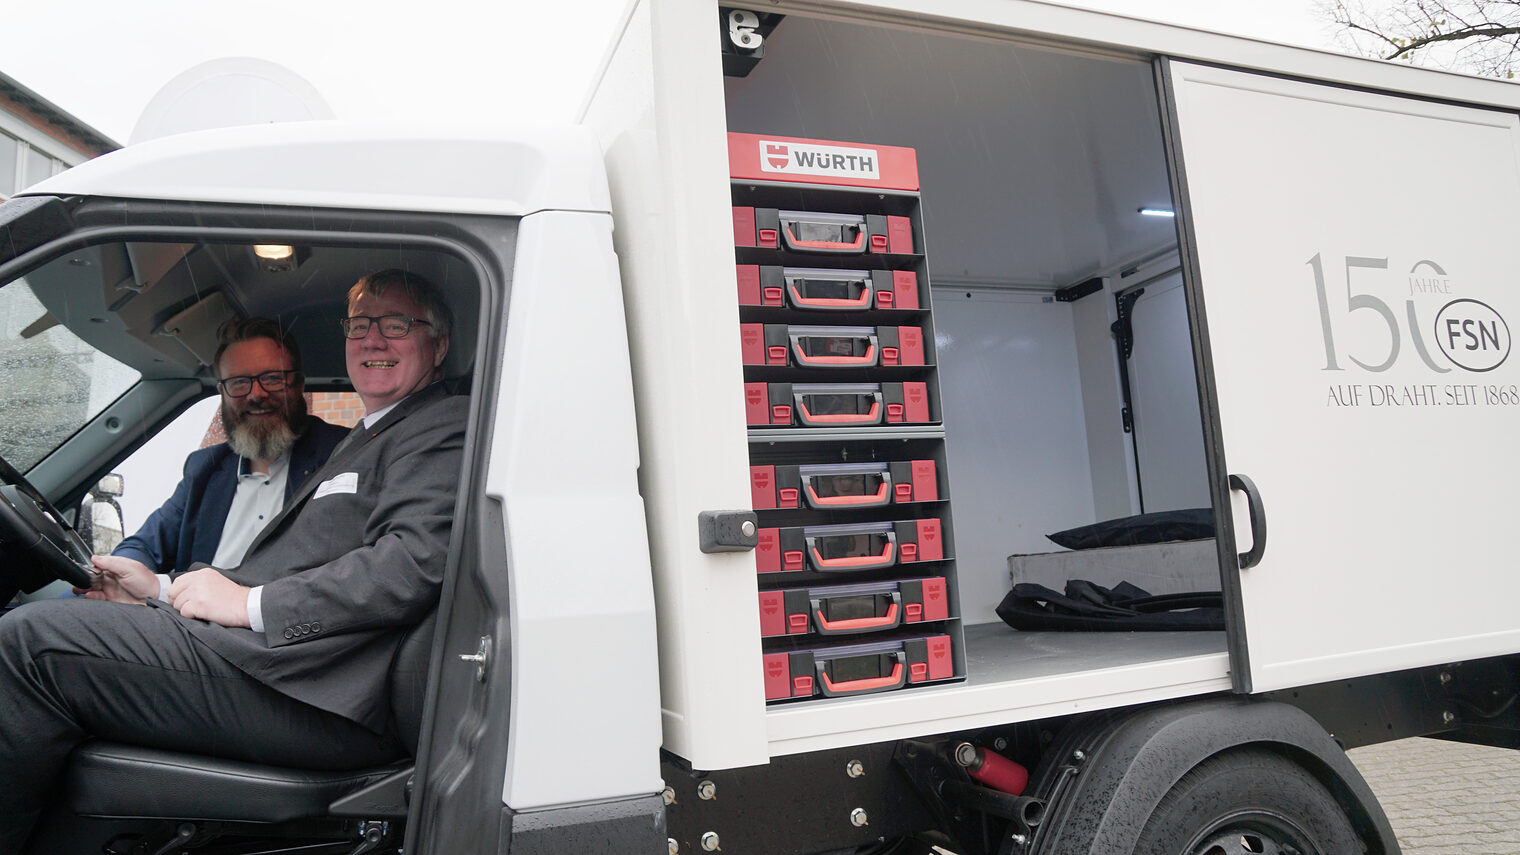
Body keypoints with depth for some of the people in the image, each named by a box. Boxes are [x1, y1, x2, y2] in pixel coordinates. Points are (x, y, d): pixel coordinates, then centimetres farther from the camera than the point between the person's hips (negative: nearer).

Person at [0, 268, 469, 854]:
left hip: (324, 699, -10)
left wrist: (252, 602, -13)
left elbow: (414, 565, -20)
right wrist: (162, 590, 18)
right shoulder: (365, 440, 29)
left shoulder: (441, 427, -3)